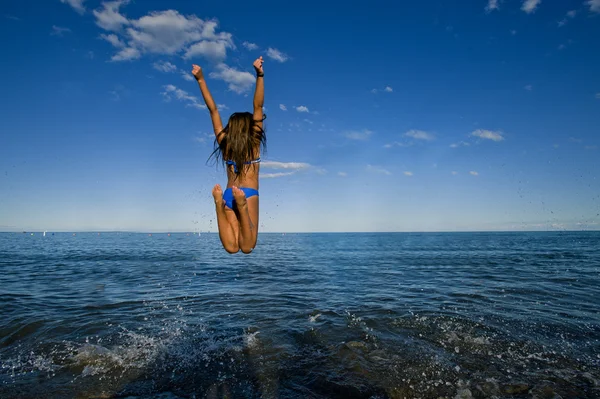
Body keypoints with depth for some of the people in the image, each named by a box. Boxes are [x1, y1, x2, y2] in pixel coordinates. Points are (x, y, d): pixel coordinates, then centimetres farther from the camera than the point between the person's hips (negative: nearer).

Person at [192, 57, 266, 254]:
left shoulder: (224, 142, 10)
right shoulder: (254, 143, 1)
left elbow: (213, 110, 11)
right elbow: (258, 107, -2)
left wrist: (201, 80, 12)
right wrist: (260, 76, -9)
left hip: (228, 194, 4)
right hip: (249, 194, -4)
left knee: (232, 247, -7)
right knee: (247, 247, -7)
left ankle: (219, 203, -25)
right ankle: (242, 205, -29)